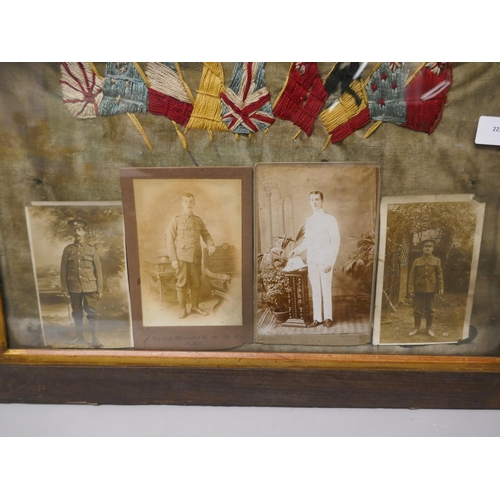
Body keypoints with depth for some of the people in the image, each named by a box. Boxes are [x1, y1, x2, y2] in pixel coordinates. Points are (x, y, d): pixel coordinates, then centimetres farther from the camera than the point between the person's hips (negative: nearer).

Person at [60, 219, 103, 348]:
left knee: (92, 313, -3)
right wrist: (64, 288, 0)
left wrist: (100, 289, -1)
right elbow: (63, 270, 5)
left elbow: (98, 270, 2)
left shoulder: (91, 249, 3)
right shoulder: (68, 249, 6)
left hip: (90, 287, -2)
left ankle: (95, 339, 1)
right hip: (74, 287, 2)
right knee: (77, 313, 11)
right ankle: (80, 338, 22)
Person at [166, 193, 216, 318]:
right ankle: (182, 309, 14)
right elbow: (170, 241, -2)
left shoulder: (198, 220, 9)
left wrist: (211, 245, -6)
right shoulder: (176, 221, -1)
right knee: (182, 283, 2)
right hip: (182, 257, -3)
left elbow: (206, 235, 15)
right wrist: (173, 259, -8)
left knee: (196, 283, 10)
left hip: (196, 257, 3)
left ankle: (195, 307, 24)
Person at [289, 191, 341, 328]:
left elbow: (336, 242, -8)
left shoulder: (329, 219, -5)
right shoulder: (308, 220, 11)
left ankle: (328, 317, 16)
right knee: (315, 290, 8)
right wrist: (296, 250, 7)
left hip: (325, 260, -4)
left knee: (326, 289, 2)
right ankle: (317, 318, 16)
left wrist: (330, 262, -14)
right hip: (312, 260, 5)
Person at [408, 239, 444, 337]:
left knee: (430, 310, 9)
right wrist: (411, 290, -8)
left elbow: (439, 275, 3)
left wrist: (441, 287, -5)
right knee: (417, 309, 6)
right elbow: (412, 276, -1)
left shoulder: (437, 261, 5)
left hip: (431, 289, 1)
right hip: (419, 289, -1)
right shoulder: (417, 261, 1)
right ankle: (417, 328, 19)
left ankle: (429, 328, 23)